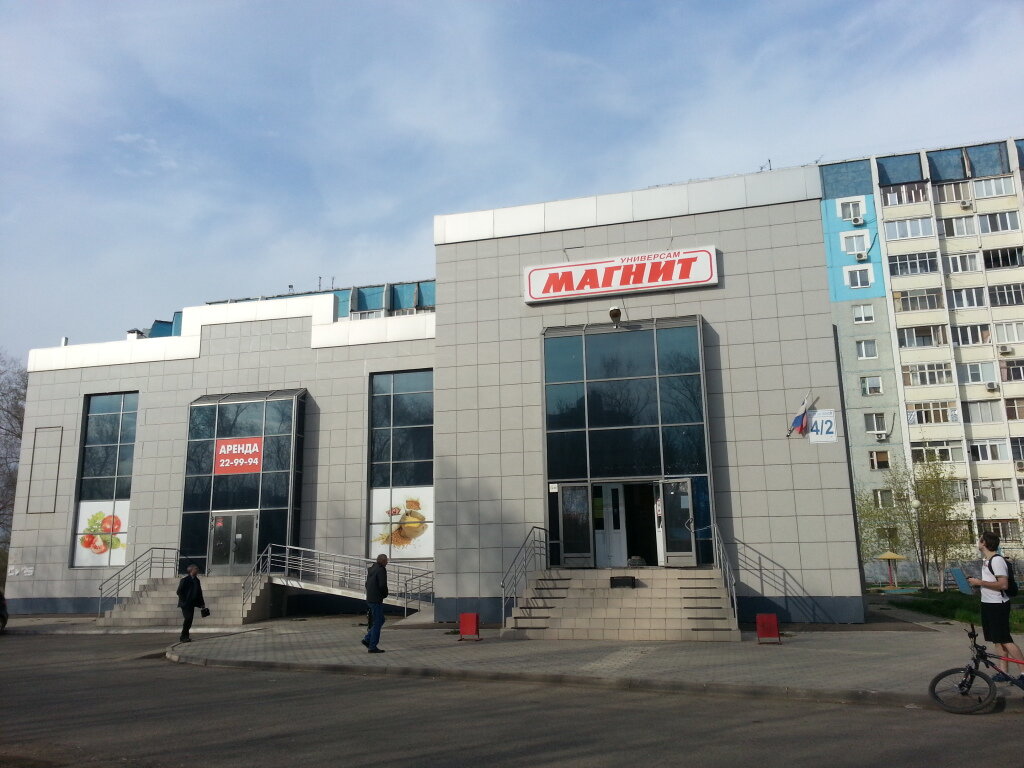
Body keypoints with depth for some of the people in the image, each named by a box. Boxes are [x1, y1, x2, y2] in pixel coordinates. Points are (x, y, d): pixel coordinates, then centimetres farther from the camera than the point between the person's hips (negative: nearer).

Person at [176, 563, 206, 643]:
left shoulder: (197, 580, 12)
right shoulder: (185, 580, -9)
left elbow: (199, 592, 16)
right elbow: (179, 592, -10)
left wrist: (202, 603, 12)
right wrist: (184, 601, -14)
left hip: (192, 604, 7)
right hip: (185, 604, -7)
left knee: (189, 620, 5)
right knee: (188, 618, -15)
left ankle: (184, 637, 14)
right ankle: (184, 637, -6)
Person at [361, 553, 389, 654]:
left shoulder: (371, 569, 13)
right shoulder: (381, 570, -15)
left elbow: (367, 584, 20)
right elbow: (382, 585, -22)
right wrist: (385, 594, -4)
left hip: (370, 599, 9)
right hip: (377, 600, -9)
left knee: (380, 620, 18)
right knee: (377, 623, -2)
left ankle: (367, 639, 14)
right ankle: (372, 647, 2)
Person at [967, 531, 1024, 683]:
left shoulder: (997, 560, -18)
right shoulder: (986, 560, 13)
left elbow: (1003, 584, -25)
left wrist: (980, 582, -20)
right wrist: (976, 583, 10)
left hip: (998, 605, -10)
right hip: (988, 604, 10)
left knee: (1005, 640, -7)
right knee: (998, 641, 11)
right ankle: (1004, 672, 16)